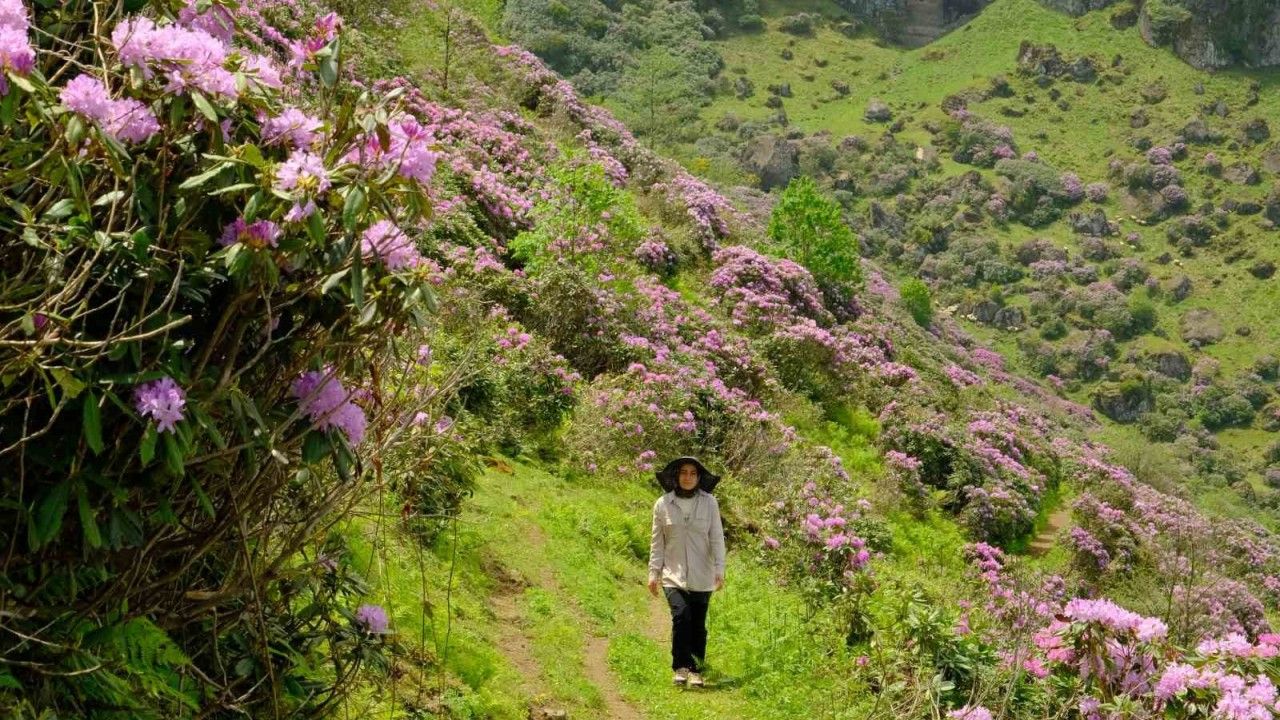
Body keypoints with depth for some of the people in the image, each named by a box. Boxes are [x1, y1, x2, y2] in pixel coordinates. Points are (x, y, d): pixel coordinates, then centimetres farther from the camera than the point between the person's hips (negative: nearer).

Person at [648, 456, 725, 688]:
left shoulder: (709, 503, 0)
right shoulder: (663, 504, 1)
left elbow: (717, 538, 1)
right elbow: (657, 542, 7)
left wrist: (719, 568, -7)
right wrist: (654, 573, 6)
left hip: (701, 577, 1)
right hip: (673, 575, -1)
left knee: (698, 624, 5)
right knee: (681, 615, -20)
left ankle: (696, 670, 21)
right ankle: (681, 667, -9)